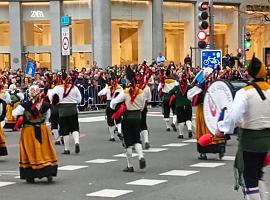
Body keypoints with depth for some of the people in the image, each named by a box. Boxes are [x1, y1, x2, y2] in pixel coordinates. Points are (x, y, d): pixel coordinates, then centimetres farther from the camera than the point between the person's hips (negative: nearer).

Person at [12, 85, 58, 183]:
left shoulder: (25, 105, -16)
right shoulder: (46, 105, -8)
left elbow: (14, 113, -4)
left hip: (28, 130, -2)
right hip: (42, 130, 2)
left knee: (30, 152, 7)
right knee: (45, 150, 9)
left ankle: (30, 176, 10)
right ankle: (49, 173, 2)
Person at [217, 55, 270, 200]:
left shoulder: (244, 93, -17)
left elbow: (234, 115, -23)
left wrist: (222, 129, -9)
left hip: (250, 139, -6)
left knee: (249, 178, 5)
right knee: (257, 174, 23)